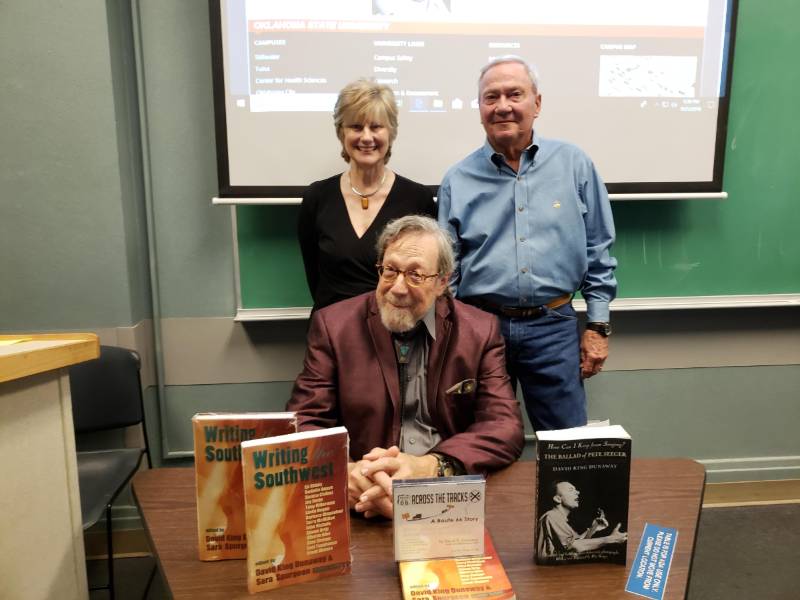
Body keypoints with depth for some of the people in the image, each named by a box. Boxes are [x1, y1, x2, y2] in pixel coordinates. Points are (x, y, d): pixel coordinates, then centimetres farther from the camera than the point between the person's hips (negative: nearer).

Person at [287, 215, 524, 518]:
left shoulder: (480, 331, 0)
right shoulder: (333, 325, -2)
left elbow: (505, 426, -5)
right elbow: (303, 422, -4)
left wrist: (431, 466, -24)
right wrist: (344, 472, -26)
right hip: (361, 495, 0)